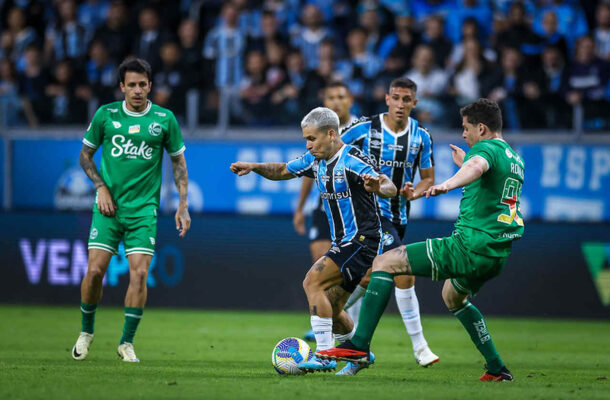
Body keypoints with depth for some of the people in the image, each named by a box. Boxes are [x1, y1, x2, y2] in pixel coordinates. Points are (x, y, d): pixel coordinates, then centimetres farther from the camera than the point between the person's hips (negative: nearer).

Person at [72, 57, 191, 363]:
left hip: (144, 209, 0)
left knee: (139, 273, -11)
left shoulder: (164, 119, 1)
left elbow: (178, 161, 10)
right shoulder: (106, 115, 1)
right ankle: (86, 331, 16)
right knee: (95, 270, -7)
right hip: (108, 206, 0)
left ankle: (127, 342, 2)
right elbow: (85, 154, 11)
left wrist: (183, 205, 3)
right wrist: (101, 186, -4)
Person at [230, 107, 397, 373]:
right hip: (343, 243, 9)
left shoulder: (353, 161, -18)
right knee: (330, 311, 11)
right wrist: (254, 167, 3)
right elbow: (282, 171, 21)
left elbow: (391, 188, -29)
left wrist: (378, 186, -52)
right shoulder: (315, 160, 7)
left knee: (313, 282, -21)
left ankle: (324, 355, -22)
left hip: (361, 241, -9)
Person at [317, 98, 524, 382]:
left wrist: (449, 184, -54)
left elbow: (477, 167, -35)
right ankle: (496, 368, 31)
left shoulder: (486, 148, -8)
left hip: (469, 246, -9)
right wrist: (464, 164, 44)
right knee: (453, 296, 38)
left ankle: (359, 345, -16)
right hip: (497, 256, 9)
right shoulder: (514, 159, 20)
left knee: (384, 263, -6)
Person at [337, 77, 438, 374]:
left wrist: (412, 193, -11)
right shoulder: (365, 128, -8)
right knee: (403, 274, -15)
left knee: (369, 276, 11)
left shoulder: (422, 137, 2)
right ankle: (419, 346, -10)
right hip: (370, 210, -5)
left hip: (398, 214, 5)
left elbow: (428, 179, 10)